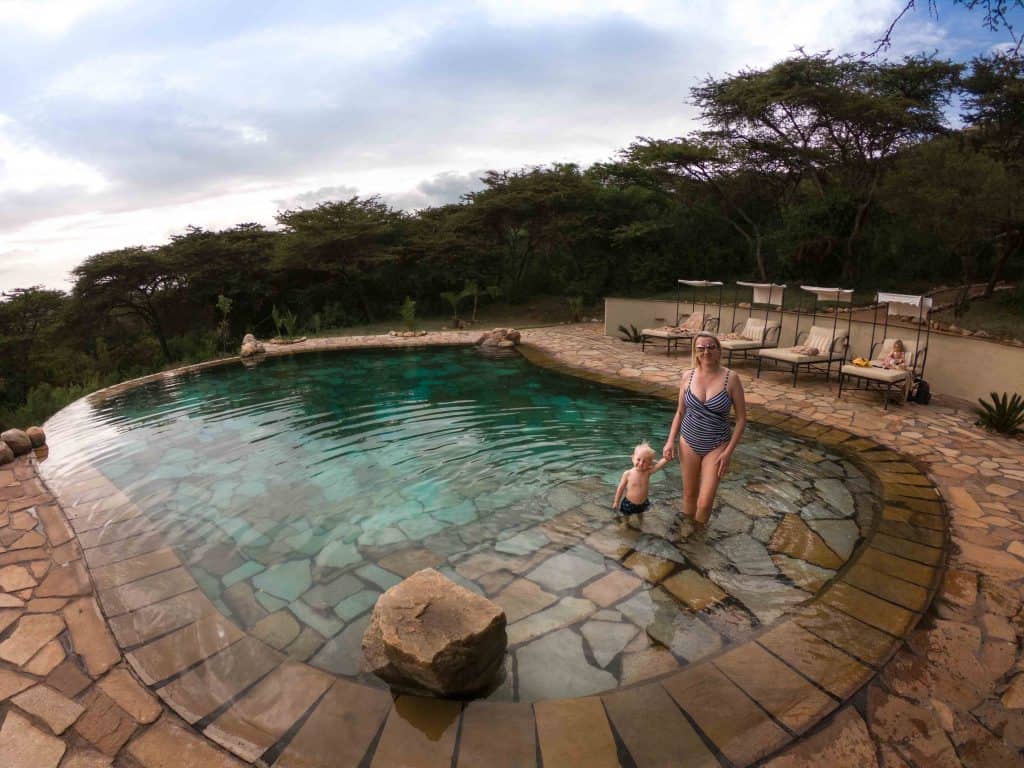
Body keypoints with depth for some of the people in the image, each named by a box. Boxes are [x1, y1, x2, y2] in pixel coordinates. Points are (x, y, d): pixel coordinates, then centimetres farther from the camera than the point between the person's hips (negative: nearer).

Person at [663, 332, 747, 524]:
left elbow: (741, 419, -7)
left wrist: (728, 452, -12)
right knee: (689, 494, 15)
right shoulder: (688, 376, -3)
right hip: (688, 443, 3)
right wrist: (671, 440, -1)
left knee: (705, 502, -5)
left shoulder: (731, 378, -12)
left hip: (716, 446, -2)